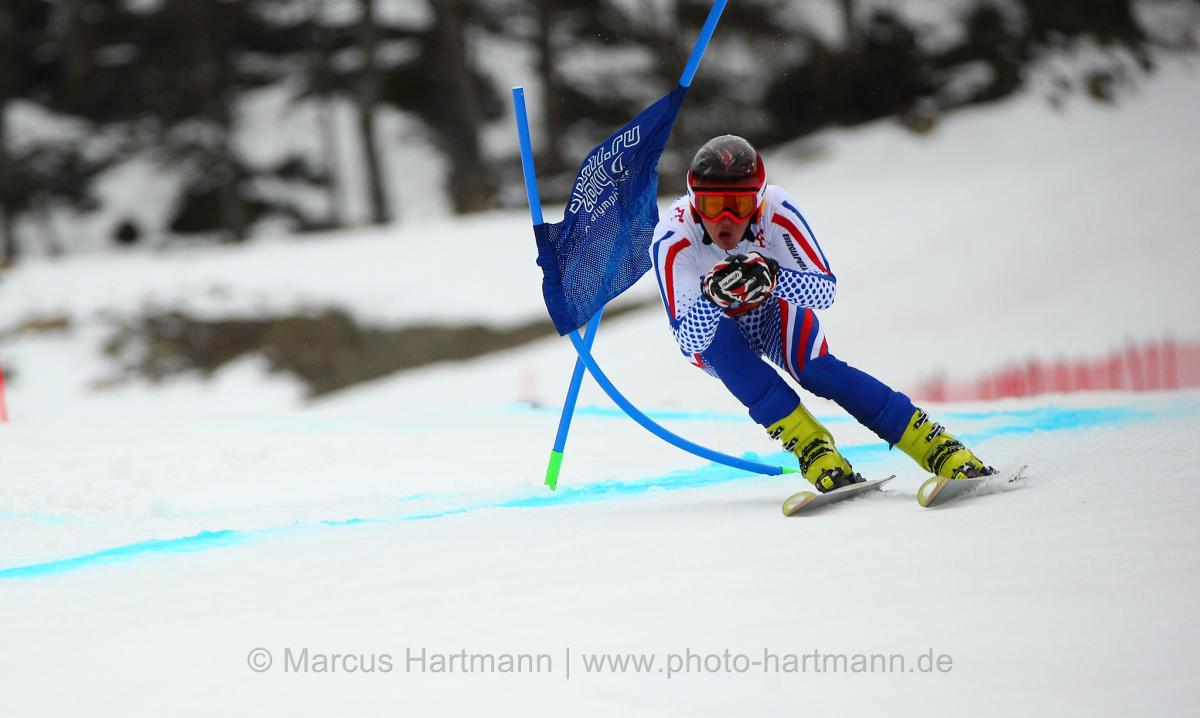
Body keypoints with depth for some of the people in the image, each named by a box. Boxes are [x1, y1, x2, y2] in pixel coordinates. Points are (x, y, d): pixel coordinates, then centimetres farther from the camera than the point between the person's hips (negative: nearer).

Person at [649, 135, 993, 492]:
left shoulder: (776, 211, -32)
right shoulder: (672, 240, -34)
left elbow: (826, 289, -32)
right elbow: (688, 340, -37)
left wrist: (773, 276, -51)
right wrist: (713, 295, -58)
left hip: (773, 310, 0)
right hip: (712, 337, 0)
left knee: (818, 370, -26)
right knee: (721, 334, -34)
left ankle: (941, 449, -26)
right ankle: (813, 449, -33)